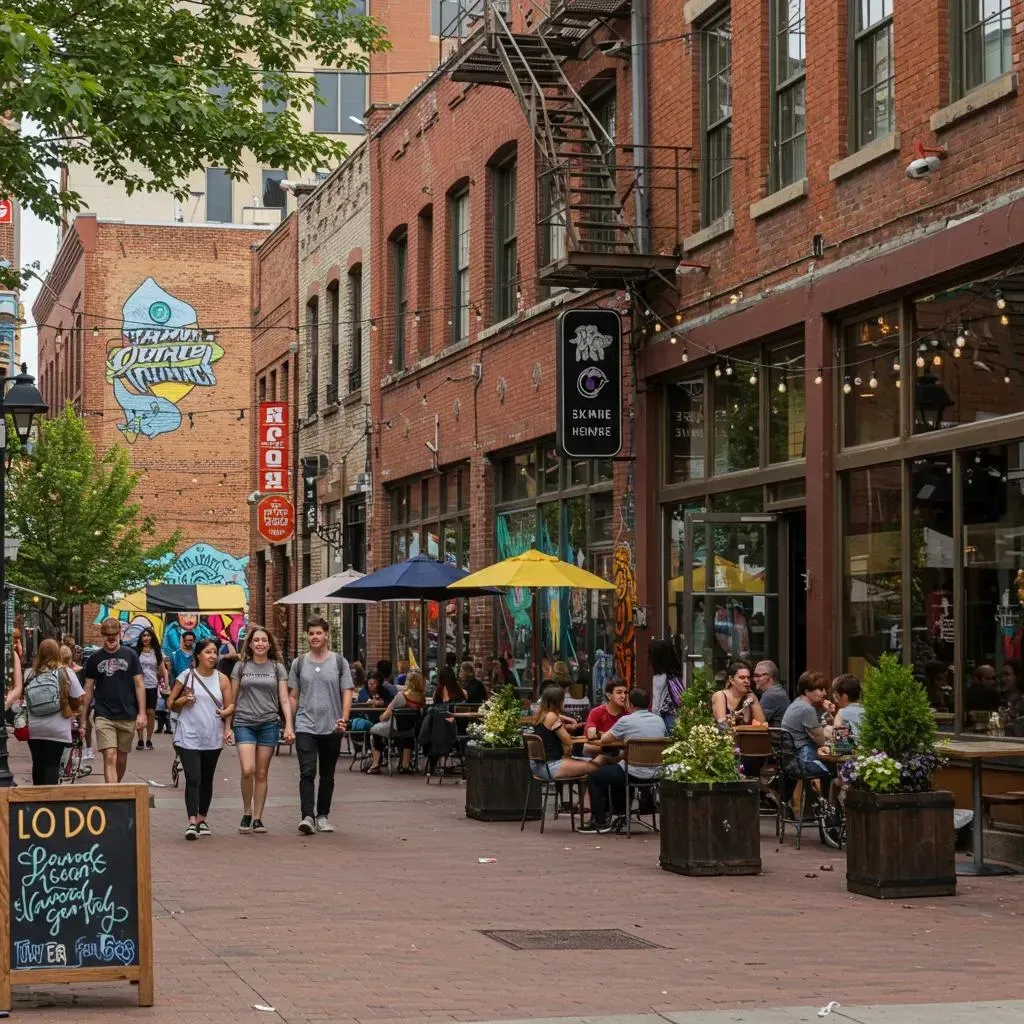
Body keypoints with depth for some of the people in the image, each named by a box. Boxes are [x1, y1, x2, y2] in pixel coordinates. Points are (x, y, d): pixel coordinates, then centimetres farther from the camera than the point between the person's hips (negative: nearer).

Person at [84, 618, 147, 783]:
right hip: (104, 716, -1)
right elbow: (88, 689, 8)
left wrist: (142, 713, -5)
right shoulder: (94, 658, 5)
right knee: (110, 757, -13)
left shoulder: (130, 655, 3)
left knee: (121, 759, 11)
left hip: (127, 716, 1)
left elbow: (139, 685, 2)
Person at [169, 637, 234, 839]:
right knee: (193, 779, -13)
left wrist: (227, 712, -10)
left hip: (213, 738, 3)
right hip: (188, 737, -3)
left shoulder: (222, 679, 6)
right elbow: (170, 703, 6)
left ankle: (202, 819, 24)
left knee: (207, 779, 12)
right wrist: (183, 700, -13)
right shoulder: (187, 676, 0)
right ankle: (192, 822, -17)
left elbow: (231, 705, 11)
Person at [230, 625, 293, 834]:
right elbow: (232, 699, 10)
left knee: (262, 774, 3)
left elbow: (284, 700, 6)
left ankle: (257, 818, 11)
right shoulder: (241, 666, 7)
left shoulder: (277, 668, 7)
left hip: (269, 723, 1)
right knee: (247, 770, -15)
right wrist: (228, 726, 5)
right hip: (244, 723, -1)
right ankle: (246, 813, 3)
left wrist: (289, 726, -5)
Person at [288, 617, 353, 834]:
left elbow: (347, 693, 1)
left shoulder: (339, 662, 4)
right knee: (307, 773, -13)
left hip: (331, 728, 1)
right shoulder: (299, 663, 7)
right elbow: (293, 696, 10)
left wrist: (344, 719, -13)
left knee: (327, 775, 9)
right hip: (305, 727, -1)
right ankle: (307, 816, -19)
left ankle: (322, 816, 20)